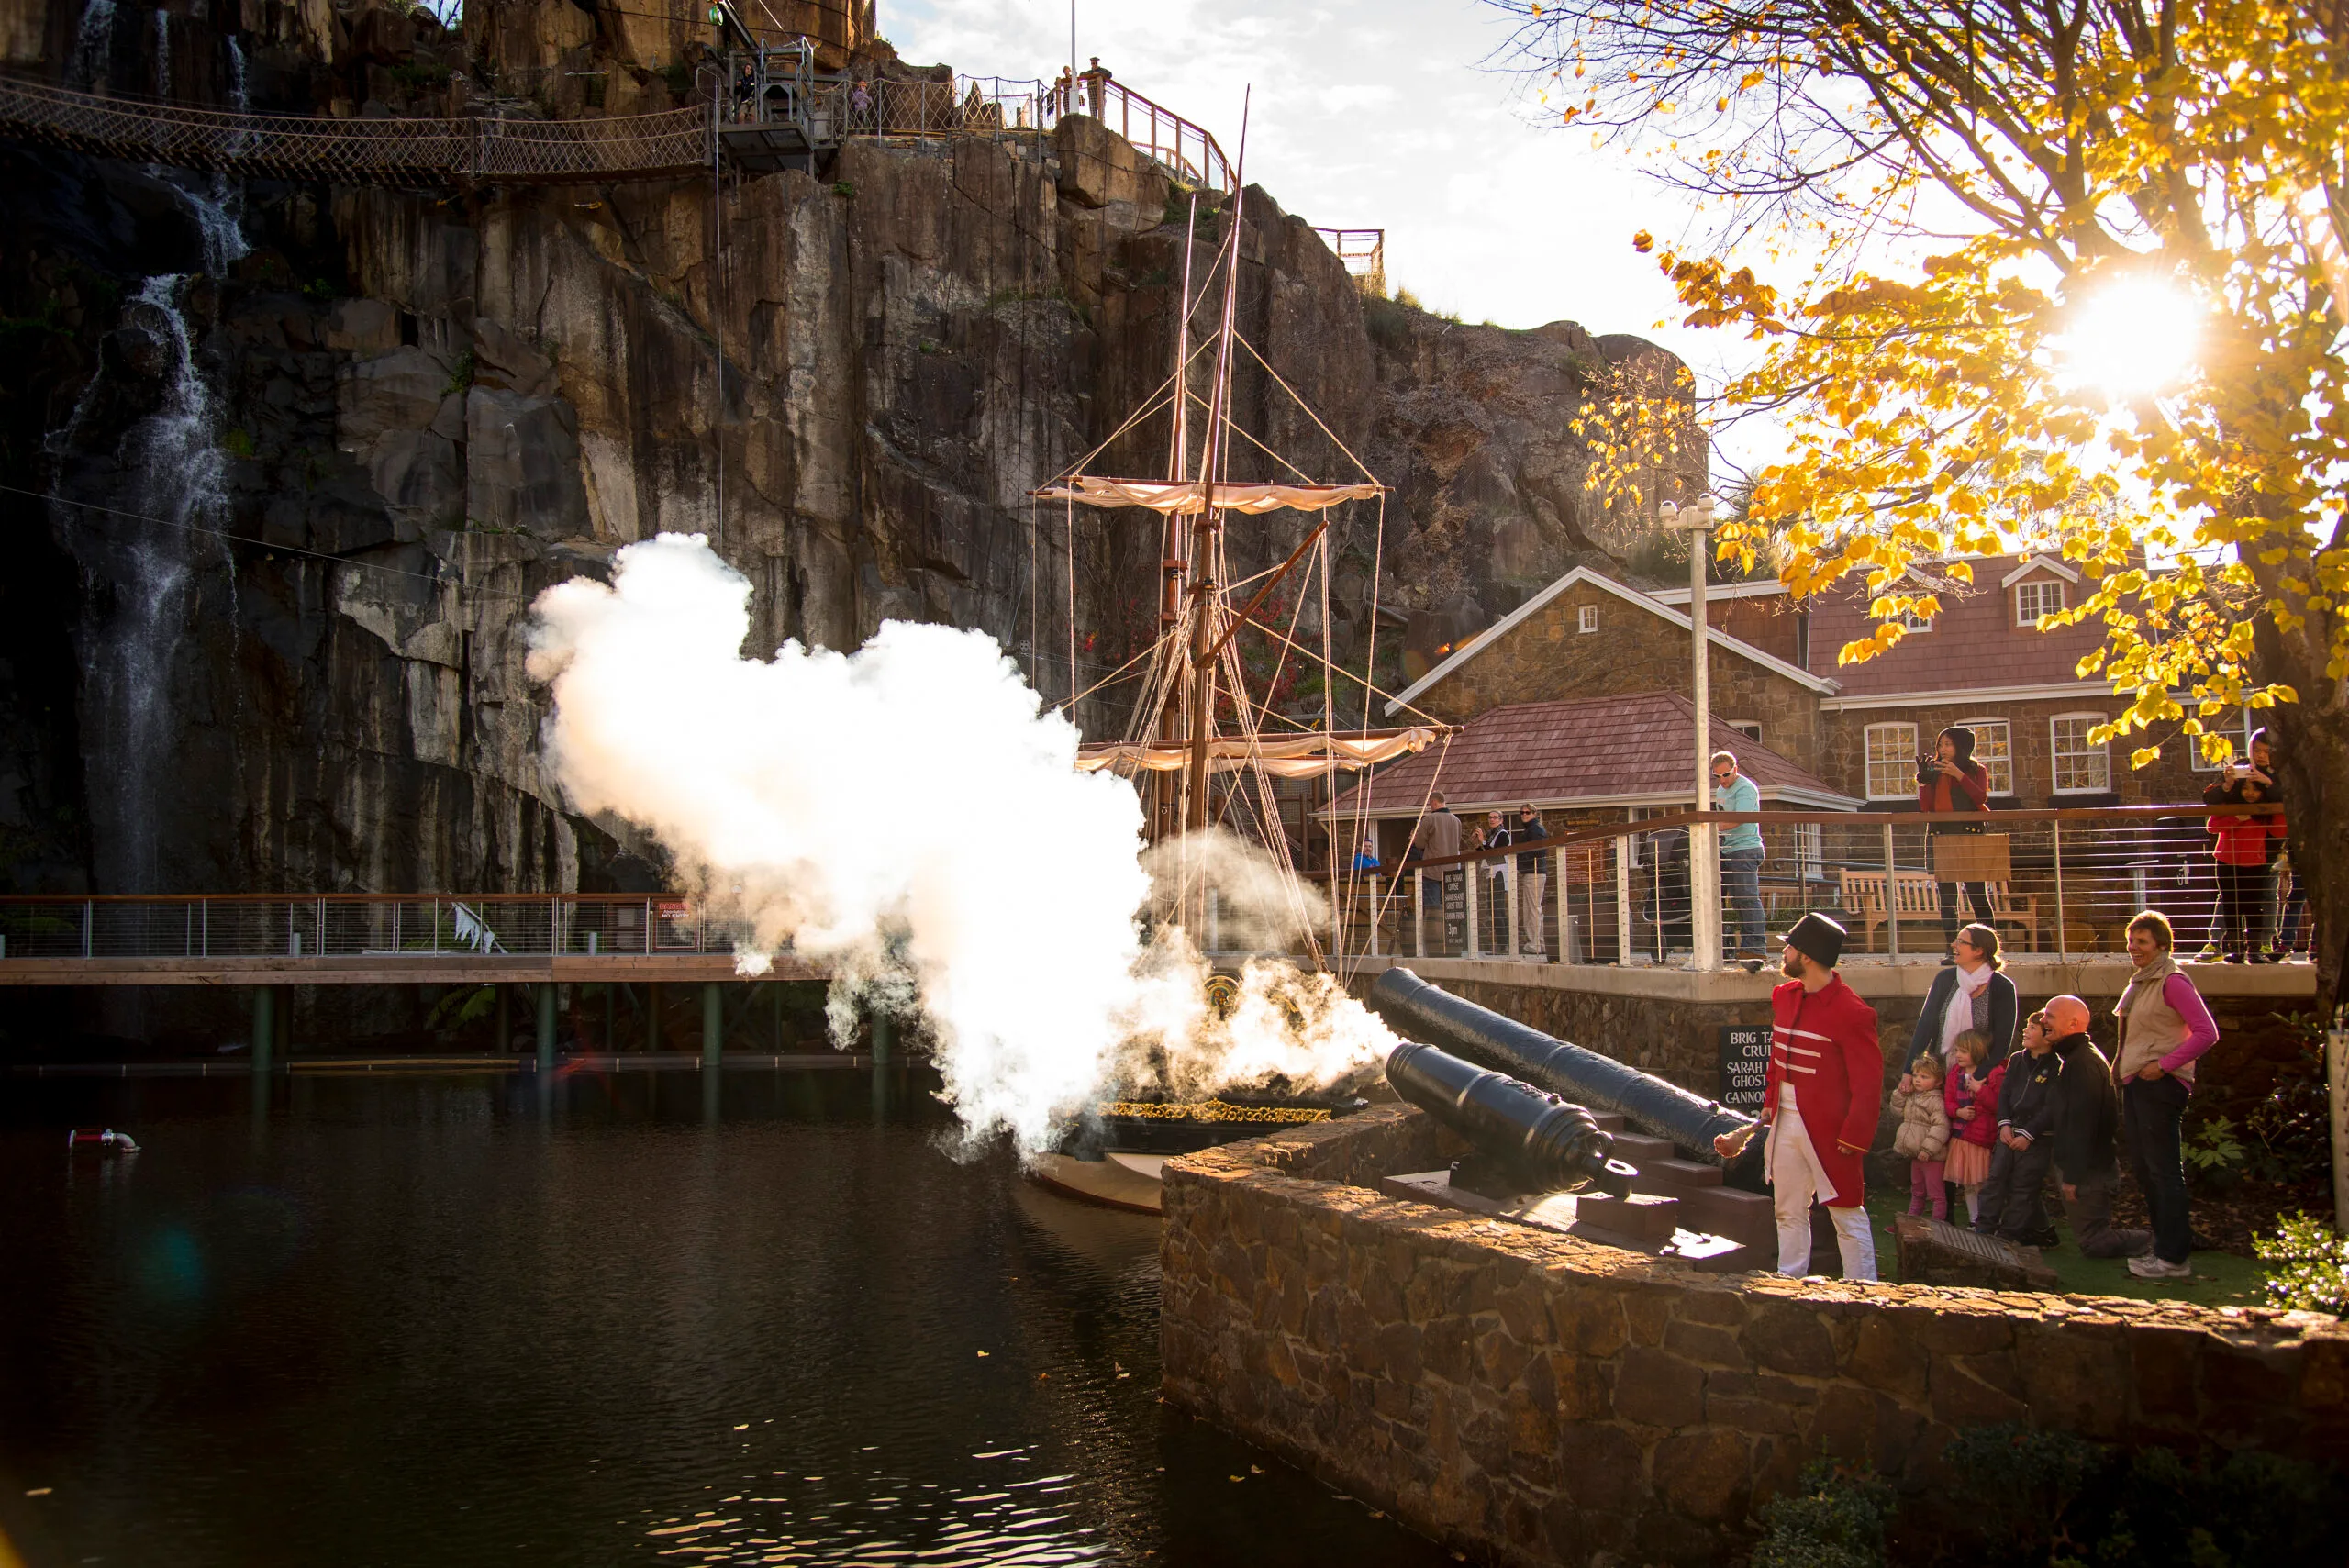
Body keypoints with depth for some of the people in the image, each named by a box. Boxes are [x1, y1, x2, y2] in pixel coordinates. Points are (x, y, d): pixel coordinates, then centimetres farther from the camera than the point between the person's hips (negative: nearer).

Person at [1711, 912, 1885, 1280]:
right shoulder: (1784, 997, 7)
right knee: (1788, 1211, 16)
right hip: (1785, 1122, 8)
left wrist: (1854, 1137, -16)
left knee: (1847, 1214, 2)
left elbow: (1868, 1081, -15)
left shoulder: (1851, 1011, -17)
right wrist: (1769, 1104, 11)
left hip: (1828, 1127, -8)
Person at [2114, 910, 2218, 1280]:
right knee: (2143, 1167, 13)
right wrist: (2123, 1068, 13)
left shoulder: (2172, 982, -12)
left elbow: (2207, 1033, -17)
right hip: (2136, 1083, 10)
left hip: (2160, 1083, -10)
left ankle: (2173, 1258, -2)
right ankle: (2169, 1244, 21)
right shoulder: (2139, 982, 16)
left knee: (2163, 1169, -6)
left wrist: (2165, 1065, -18)